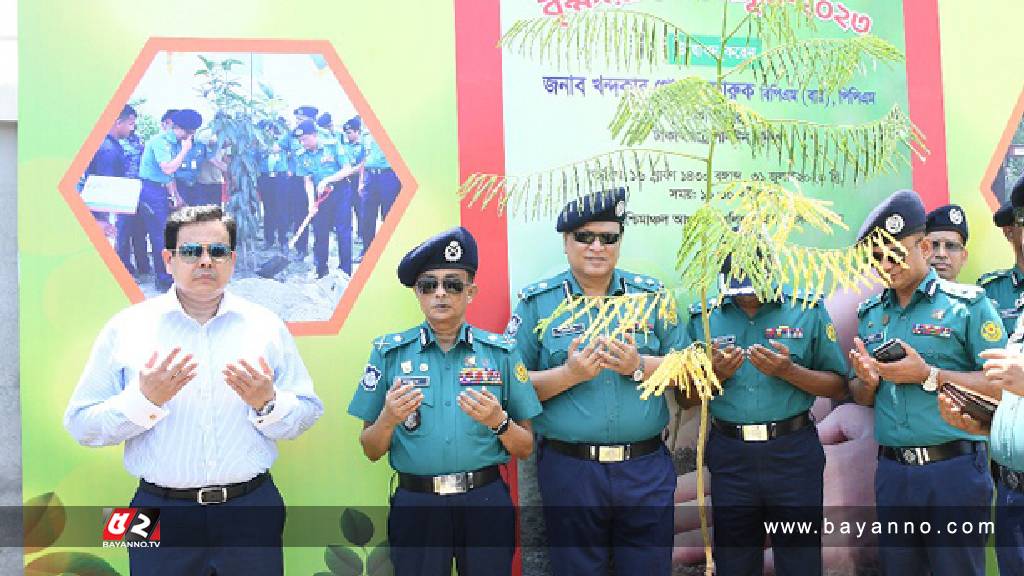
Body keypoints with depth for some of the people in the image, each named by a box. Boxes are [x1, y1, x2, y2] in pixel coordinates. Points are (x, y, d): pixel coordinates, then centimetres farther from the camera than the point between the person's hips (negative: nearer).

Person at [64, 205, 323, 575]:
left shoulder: (266, 325, 3)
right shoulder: (126, 327, -1)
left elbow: (307, 414, 3)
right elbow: (81, 425, -3)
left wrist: (267, 404, -16)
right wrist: (144, 399, -18)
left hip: (252, 508, 1)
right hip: (162, 511, -1)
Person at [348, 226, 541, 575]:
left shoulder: (501, 352, 0)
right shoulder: (390, 353, -1)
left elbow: (525, 449, 3)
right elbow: (371, 451, 3)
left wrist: (498, 422, -17)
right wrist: (388, 420, -18)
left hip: (486, 501, 0)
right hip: (415, 504, 0)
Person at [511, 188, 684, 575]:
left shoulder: (651, 294, 6)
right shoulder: (537, 302, -1)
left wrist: (639, 365, -13)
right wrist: (569, 374, -19)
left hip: (646, 468, 2)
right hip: (569, 469, -2)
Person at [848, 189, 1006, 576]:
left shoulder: (967, 304, -5)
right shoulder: (870, 314, 10)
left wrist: (928, 376, -20)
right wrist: (868, 382, -7)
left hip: (954, 469, -4)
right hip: (892, 469, 5)